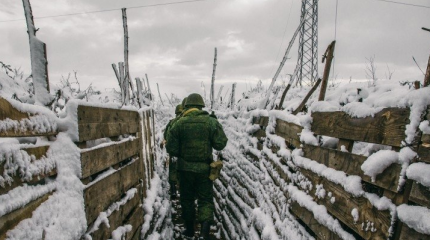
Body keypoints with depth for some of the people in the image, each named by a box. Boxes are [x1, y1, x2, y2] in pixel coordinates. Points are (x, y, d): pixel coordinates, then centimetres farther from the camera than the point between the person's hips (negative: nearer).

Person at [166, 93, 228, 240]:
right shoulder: (211, 122, -7)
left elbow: (171, 149, -7)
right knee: (205, 199, 10)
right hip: (204, 168, 0)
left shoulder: (179, 123, -7)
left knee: (187, 199, 17)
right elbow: (220, 144, -9)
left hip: (185, 168, 1)